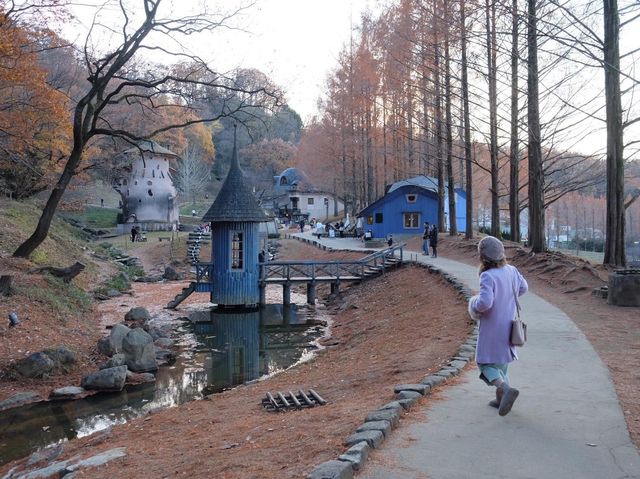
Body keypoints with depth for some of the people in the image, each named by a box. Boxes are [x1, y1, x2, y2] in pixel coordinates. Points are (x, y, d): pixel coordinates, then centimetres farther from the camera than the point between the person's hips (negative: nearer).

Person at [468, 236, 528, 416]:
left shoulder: (488, 276, -25)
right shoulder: (511, 270, -3)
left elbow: (485, 302, -33)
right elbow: (523, 288, 14)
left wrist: (474, 303, -12)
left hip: (491, 328, -7)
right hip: (508, 326, 7)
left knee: (485, 364, 5)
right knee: (501, 361, 22)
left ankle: (507, 389, -16)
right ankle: (501, 398, 27)